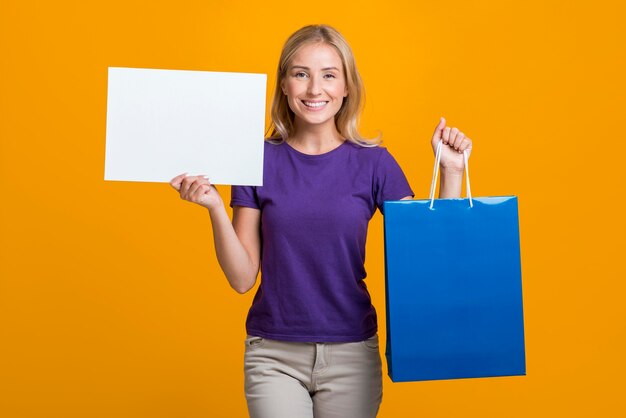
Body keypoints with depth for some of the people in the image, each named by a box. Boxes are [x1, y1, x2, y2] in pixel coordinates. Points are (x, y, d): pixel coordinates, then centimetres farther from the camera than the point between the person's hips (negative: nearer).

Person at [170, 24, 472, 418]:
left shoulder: (374, 162, -2)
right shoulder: (259, 160, -2)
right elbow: (242, 277, -3)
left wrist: (451, 172, -11)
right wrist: (215, 207, -15)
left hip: (351, 354, 1)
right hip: (274, 356, 0)